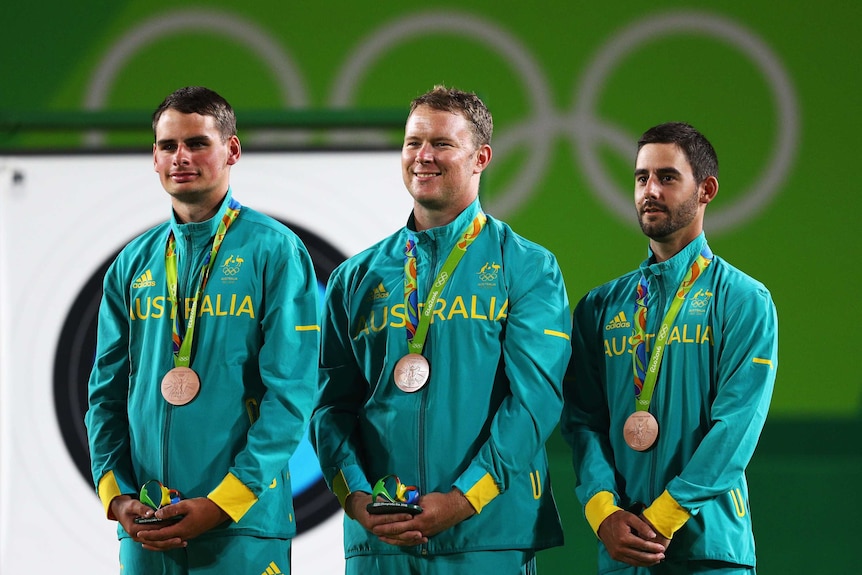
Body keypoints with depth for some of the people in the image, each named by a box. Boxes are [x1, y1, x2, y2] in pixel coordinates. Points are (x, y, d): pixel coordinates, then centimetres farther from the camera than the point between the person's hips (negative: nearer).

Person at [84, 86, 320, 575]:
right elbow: (107, 393, 12)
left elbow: (290, 394, -9)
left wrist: (222, 504, -16)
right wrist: (118, 496, -3)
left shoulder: (274, 251, -3)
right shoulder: (135, 263, 11)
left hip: (242, 527, -4)